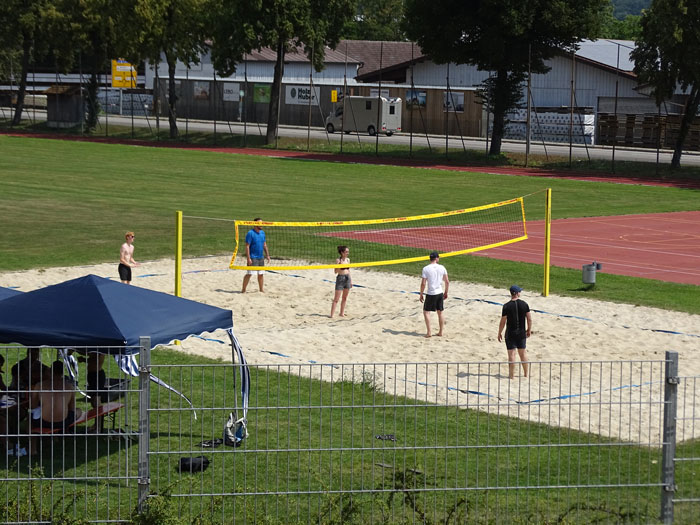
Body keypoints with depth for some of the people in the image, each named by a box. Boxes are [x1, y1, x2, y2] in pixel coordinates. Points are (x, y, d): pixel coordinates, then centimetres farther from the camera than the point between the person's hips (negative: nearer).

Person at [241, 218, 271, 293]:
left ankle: (261, 289, 22)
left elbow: (264, 245, 19)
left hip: (261, 257, 7)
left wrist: (267, 255, 14)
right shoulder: (250, 233, -11)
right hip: (253, 258, -7)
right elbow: (247, 246, -14)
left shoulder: (262, 233, 10)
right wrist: (248, 258, -19)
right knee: (249, 274, -9)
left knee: (260, 274, 12)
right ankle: (243, 290, -4)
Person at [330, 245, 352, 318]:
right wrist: (338, 265, -28)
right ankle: (332, 314, -5)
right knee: (336, 299, -6)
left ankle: (342, 313, 21)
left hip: (347, 278, 6)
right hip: (340, 278, -6)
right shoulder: (338, 260, -10)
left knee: (344, 298, 12)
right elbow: (336, 272, -12)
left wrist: (351, 280, 14)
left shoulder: (348, 260, 7)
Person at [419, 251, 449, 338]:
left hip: (431, 294, -3)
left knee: (426, 312, 6)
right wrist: (446, 292, 18)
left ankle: (428, 332, -2)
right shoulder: (442, 268, 0)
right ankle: (440, 332, 19)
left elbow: (423, 284, -11)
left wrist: (421, 295, 0)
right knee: (440, 313, 14)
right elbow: (447, 282, 5)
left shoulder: (426, 269, -10)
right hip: (440, 293, 4)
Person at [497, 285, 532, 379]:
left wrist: (499, 333, 1)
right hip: (521, 333, 3)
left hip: (510, 333, -3)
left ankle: (511, 375, 4)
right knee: (523, 352, 15)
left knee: (511, 354, 1)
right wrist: (529, 330, 15)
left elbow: (503, 322, -11)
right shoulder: (524, 304, -4)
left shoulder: (507, 306, -13)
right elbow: (529, 319, 0)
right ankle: (526, 374, 23)